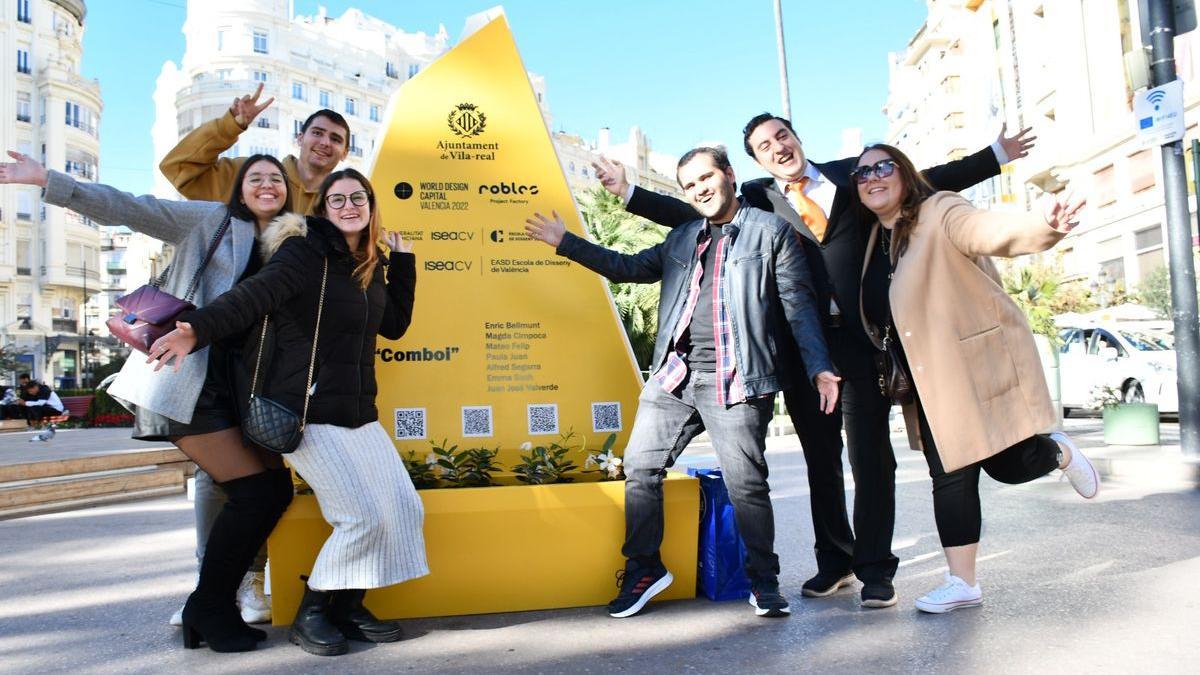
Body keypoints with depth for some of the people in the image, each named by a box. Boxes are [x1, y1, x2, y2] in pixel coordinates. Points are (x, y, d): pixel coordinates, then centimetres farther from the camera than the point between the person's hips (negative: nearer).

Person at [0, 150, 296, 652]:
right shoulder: (210, 220, 4)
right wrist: (47, 180, -12)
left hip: (239, 387, 6)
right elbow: (127, 208, -1)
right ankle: (209, 610, 6)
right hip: (189, 380, -6)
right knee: (255, 491, -13)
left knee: (276, 488, -2)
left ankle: (214, 600, 15)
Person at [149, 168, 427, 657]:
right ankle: (310, 614, 9)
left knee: (404, 506, -2)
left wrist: (403, 264, 15)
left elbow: (394, 326, 18)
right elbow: (252, 296, -22)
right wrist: (197, 329, -38)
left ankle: (347, 607, 16)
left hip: (359, 414, 8)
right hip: (306, 412, -7)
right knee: (361, 517, -14)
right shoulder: (305, 253, -8)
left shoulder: (368, 266, 14)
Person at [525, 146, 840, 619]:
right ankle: (644, 569, 20)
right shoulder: (682, 239, 20)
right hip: (674, 376, 6)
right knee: (641, 466, 4)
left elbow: (798, 303, 0)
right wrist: (565, 242, 21)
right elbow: (630, 268, 23)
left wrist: (818, 367, -10)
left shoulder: (770, 230, 4)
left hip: (736, 380, -5)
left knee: (746, 483, -3)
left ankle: (764, 581, 17)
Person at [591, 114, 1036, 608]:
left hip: (861, 337, -1)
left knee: (870, 455, 1)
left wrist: (996, 155, 18)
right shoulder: (756, 198, 11)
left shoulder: (851, 175, 11)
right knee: (820, 457, 10)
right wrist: (628, 192, 0)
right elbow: (694, 216, 5)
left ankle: (875, 570, 12)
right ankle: (834, 561, 25)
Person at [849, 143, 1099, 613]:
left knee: (1008, 464, 1)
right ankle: (962, 583, 13)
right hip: (930, 379, 6)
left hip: (977, 363, -6)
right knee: (950, 476, 5)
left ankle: (1059, 453, 36)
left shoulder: (939, 214, -11)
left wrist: (1043, 225, -50)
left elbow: (990, 230, -31)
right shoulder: (876, 238, 9)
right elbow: (877, 315, 20)